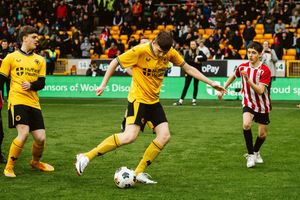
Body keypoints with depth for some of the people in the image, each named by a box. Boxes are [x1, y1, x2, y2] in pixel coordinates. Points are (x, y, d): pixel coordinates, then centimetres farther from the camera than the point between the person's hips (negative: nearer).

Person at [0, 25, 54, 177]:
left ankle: (35, 162, 31)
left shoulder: (39, 60, 14)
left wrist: (31, 85, -14)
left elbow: (41, 83, 7)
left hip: (34, 103, 4)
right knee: (23, 133, -22)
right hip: (17, 101, -4)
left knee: (41, 138, 0)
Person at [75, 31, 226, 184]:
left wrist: (211, 83, 7)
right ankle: (86, 157, -17)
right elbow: (115, 62, -9)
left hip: (154, 101, 7)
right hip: (138, 99, -7)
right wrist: (103, 84, -11)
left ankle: (139, 172, 5)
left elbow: (188, 68, 8)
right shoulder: (140, 51, -19)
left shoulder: (171, 53, -3)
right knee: (130, 136, -22)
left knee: (164, 136, -4)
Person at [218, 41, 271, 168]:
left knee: (262, 134, 7)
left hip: (262, 106, -1)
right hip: (248, 103, 1)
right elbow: (233, 76, 15)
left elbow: (260, 91, -31)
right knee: (246, 125, -27)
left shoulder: (265, 70, -21)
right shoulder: (243, 67, -9)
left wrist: (248, 79, -41)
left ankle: (256, 152, 40)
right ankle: (251, 155, -12)